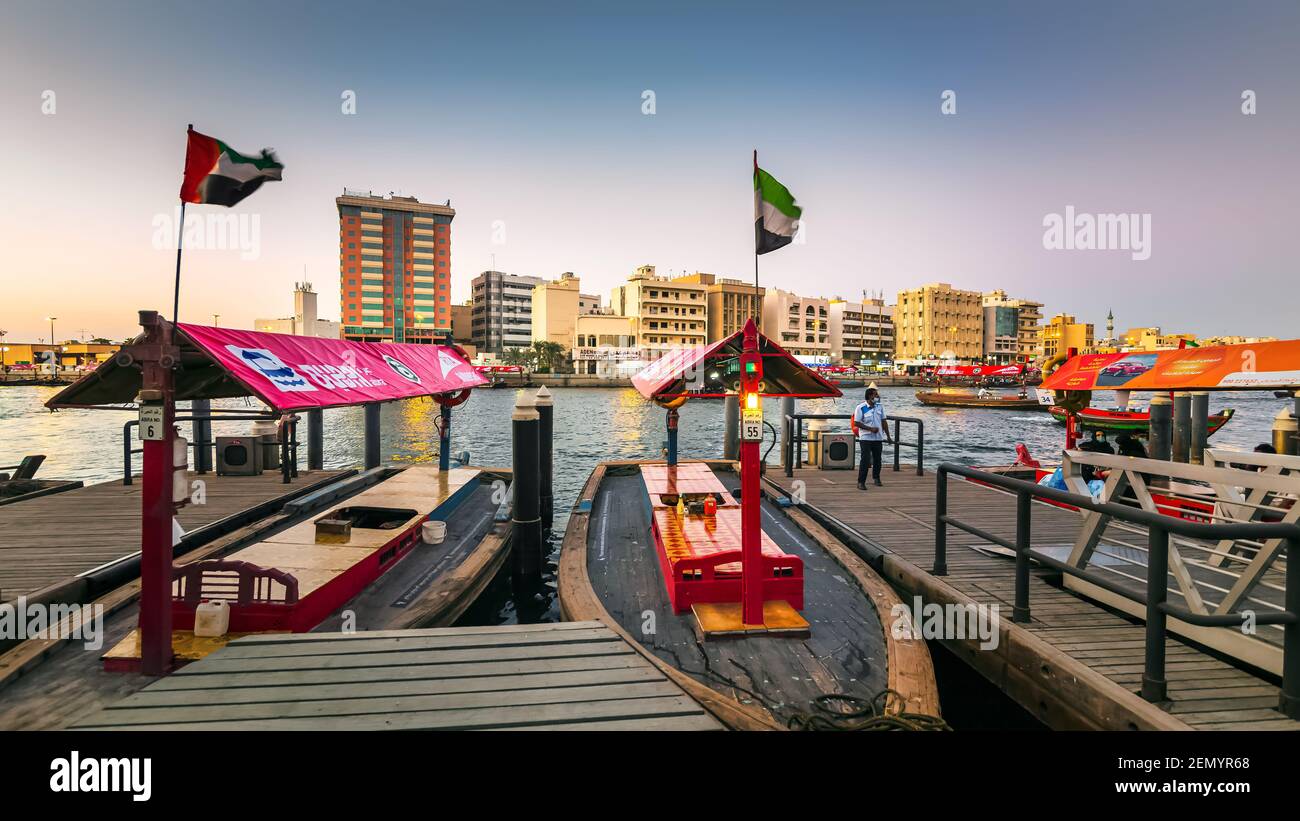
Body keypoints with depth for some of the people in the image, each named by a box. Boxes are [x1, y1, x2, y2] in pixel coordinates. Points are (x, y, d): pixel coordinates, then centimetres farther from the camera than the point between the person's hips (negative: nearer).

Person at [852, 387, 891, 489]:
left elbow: (883, 422, 11)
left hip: (878, 438, 5)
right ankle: (861, 482, -4)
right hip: (865, 438, -5)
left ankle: (876, 477, 36)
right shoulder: (860, 408, -11)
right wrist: (870, 429, -17)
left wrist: (888, 436, 12)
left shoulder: (880, 407, 5)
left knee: (877, 459, 15)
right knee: (865, 460, -9)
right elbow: (856, 423, -12)